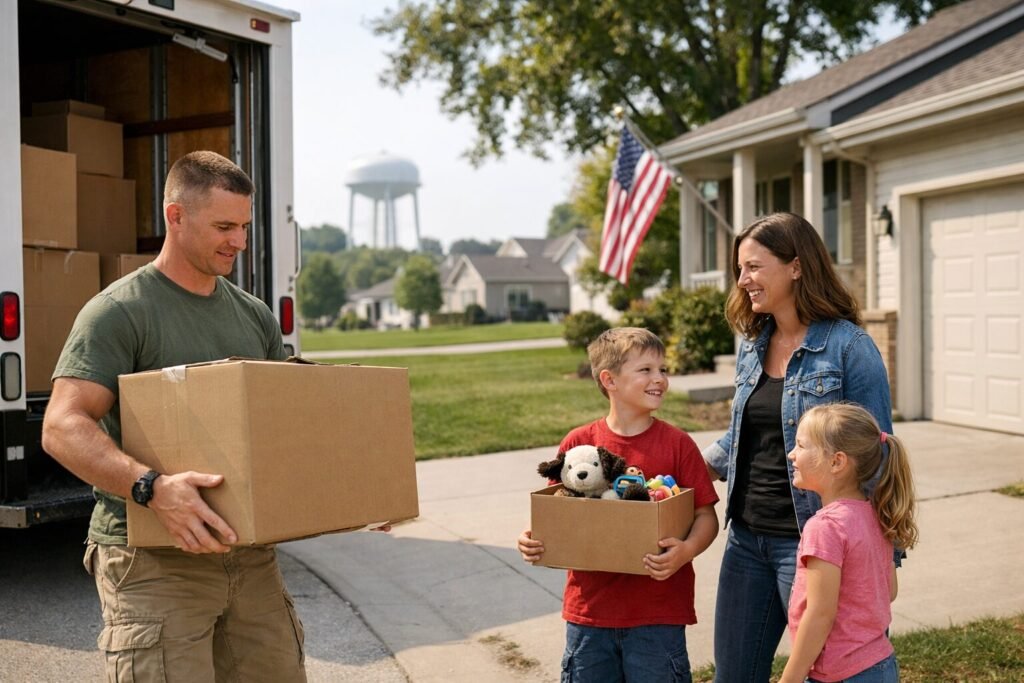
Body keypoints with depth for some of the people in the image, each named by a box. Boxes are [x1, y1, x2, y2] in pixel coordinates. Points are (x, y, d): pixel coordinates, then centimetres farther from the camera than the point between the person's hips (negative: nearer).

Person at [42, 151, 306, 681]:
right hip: (153, 559, -6)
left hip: (250, 555, 6)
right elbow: (62, 428, -17)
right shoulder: (119, 311, -7)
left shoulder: (254, 315, 13)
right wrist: (152, 488, -32)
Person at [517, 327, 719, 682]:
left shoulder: (677, 444, -5)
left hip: (657, 614, -2)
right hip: (589, 609, 2)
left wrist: (687, 551, -23)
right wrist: (532, 539, -11)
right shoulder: (578, 443, -1)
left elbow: (706, 515, -4)